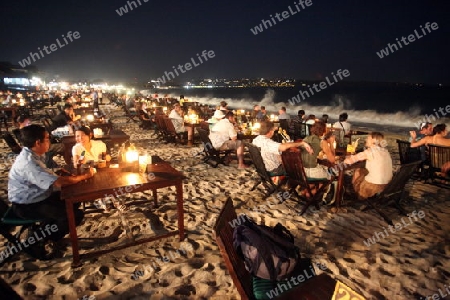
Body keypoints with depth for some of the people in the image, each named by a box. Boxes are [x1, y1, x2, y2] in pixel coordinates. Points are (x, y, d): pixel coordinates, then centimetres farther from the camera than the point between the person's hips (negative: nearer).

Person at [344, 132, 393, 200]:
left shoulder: (370, 151, -13)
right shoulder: (385, 151, 6)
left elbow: (354, 158, -7)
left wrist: (345, 160, 9)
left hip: (374, 185, -6)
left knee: (358, 172, 16)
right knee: (362, 171, 22)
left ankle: (361, 197, 25)